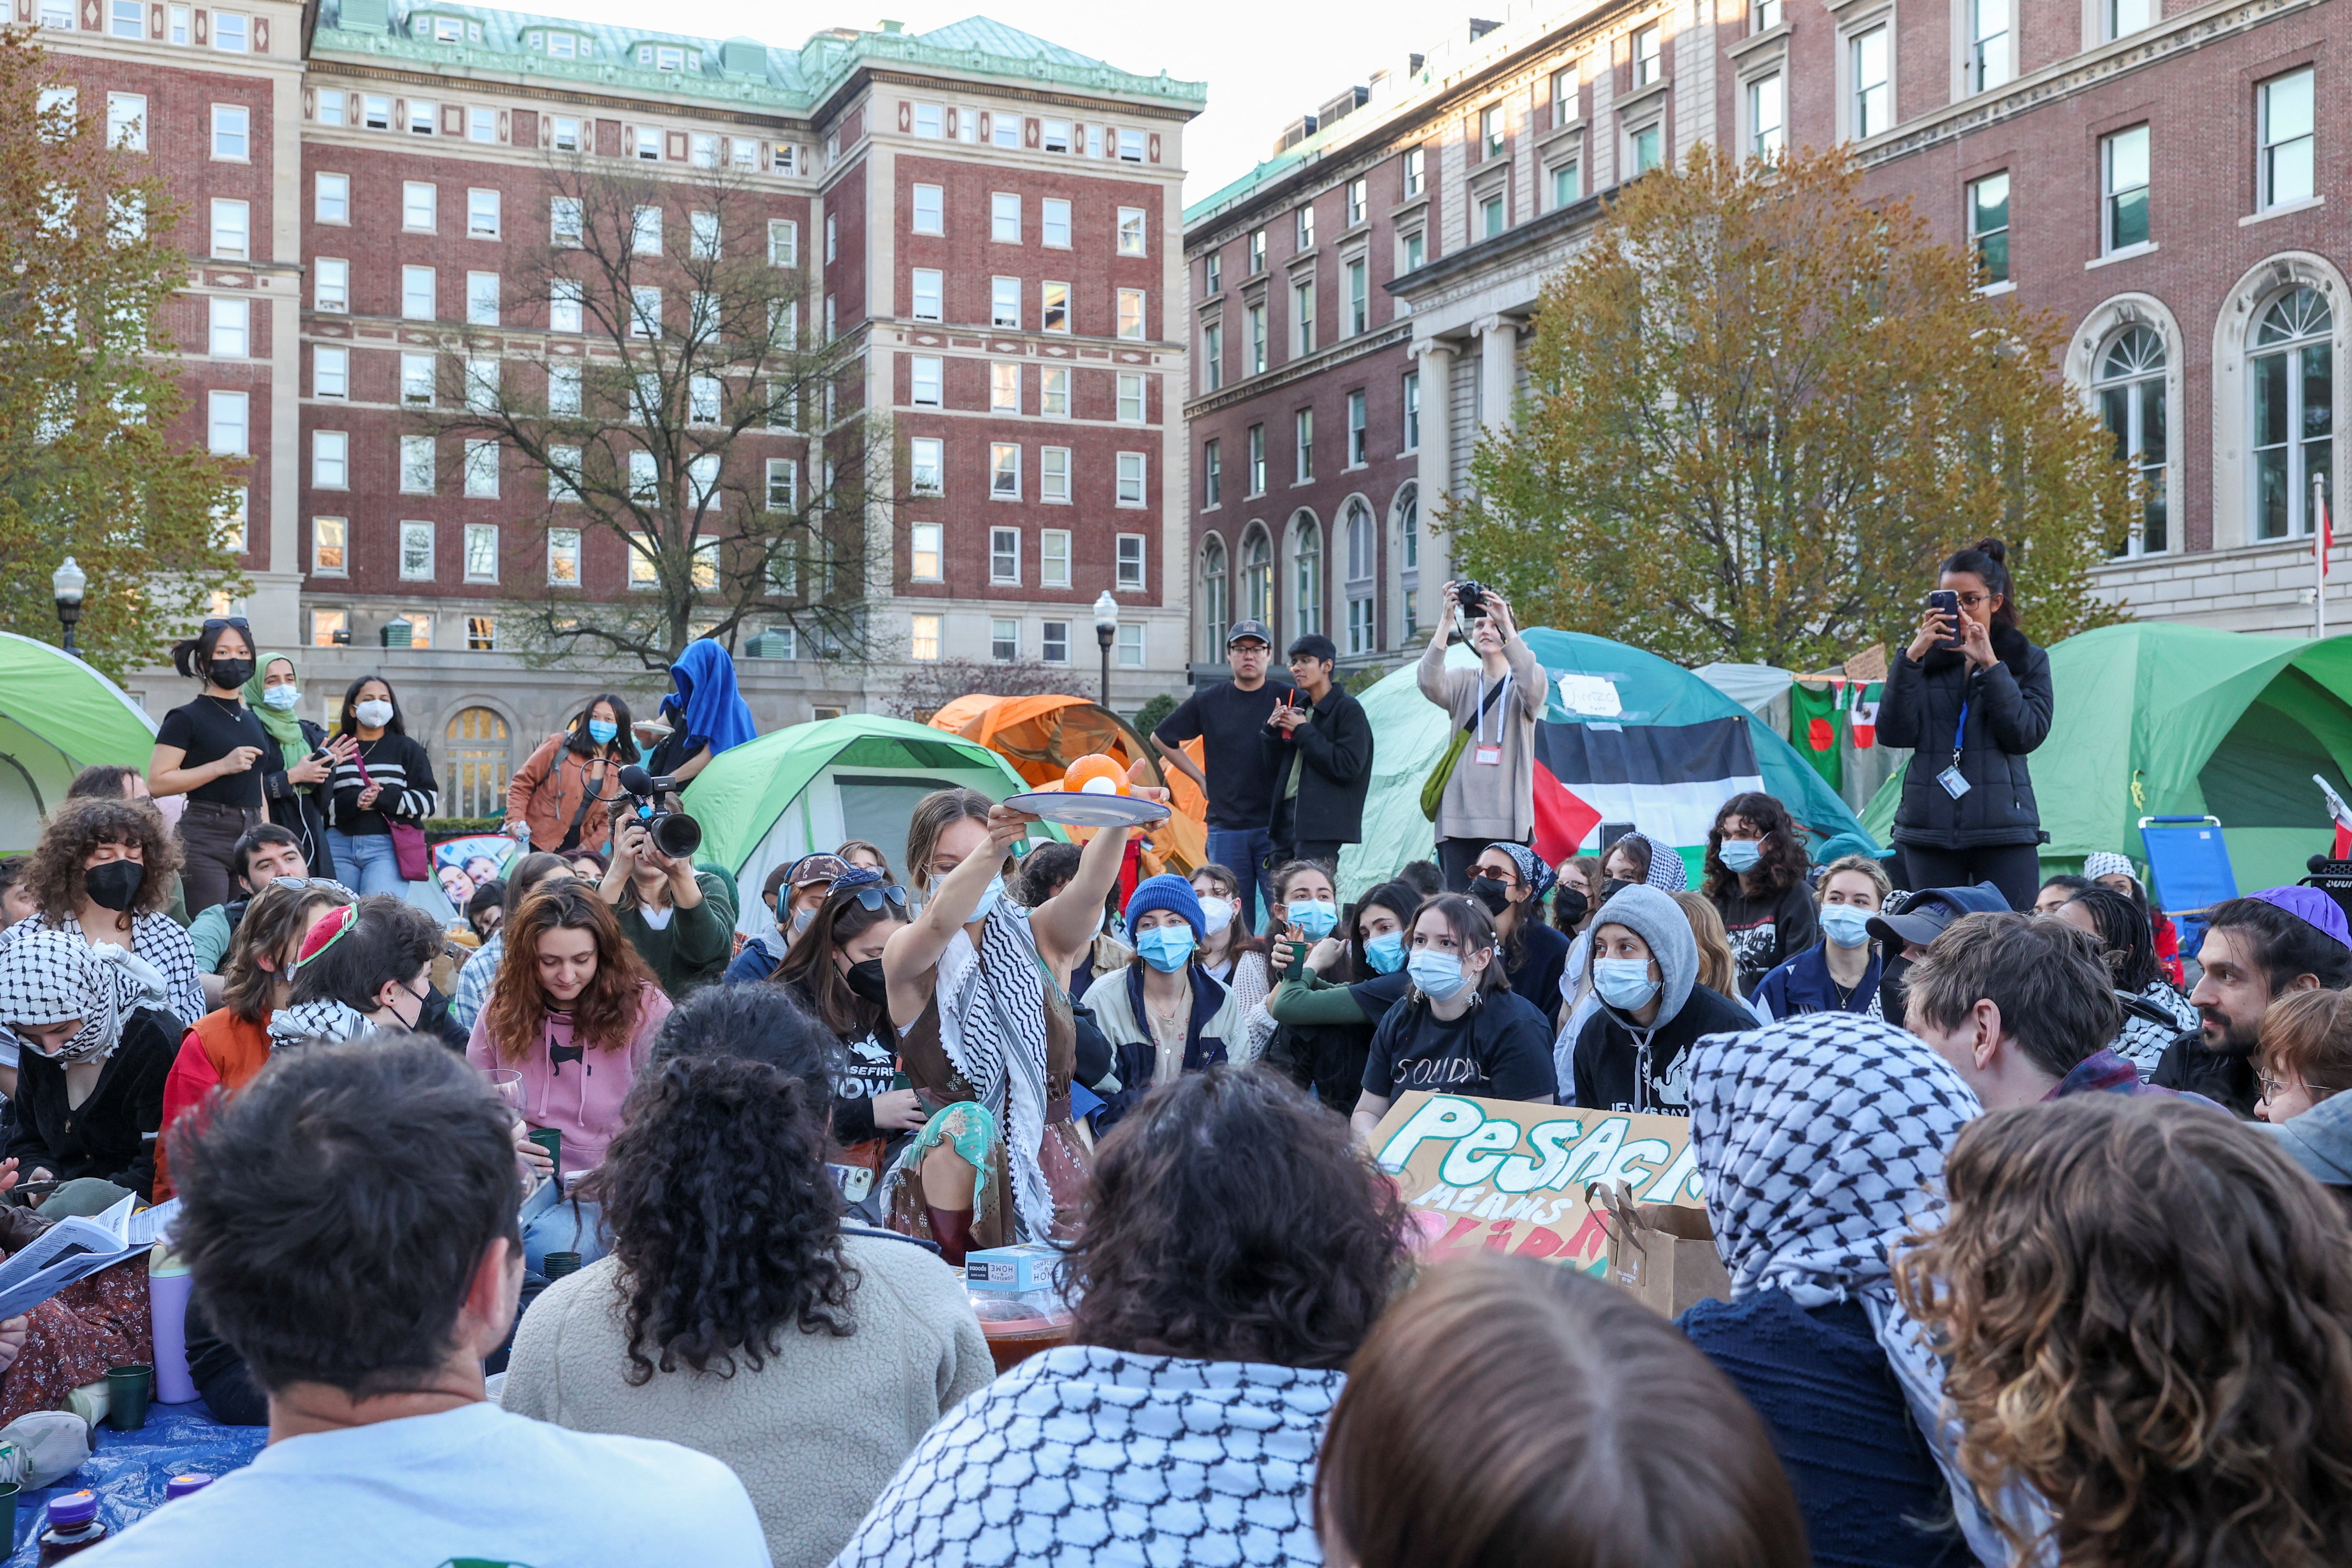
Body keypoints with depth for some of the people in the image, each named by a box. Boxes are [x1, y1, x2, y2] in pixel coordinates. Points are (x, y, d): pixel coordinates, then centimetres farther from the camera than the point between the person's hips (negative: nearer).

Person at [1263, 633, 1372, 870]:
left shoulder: (1348, 710, -4)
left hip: (1321, 822, -7)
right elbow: (1274, 764, 19)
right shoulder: (1297, 706, 17)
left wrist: (1303, 730, -10)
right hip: (1286, 815, 7)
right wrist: (1271, 730, 0)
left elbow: (1348, 766, -15)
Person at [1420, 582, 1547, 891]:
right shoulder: (1462, 682, 15)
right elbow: (1429, 682, -7)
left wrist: (1506, 625, -21)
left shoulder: (1522, 683, 10)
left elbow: (1532, 686, -15)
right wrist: (1446, 620, -14)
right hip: (1459, 817, 2)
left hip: (1508, 819, -1)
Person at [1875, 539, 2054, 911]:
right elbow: (1893, 734, -3)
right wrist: (1911, 658, -10)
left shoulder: (2028, 661, 10)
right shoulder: (1926, 661, 10)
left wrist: (1990, 665, -10)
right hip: (1929, 830, 1)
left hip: (2004, 830, -1)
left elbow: (2027, 734, -5)